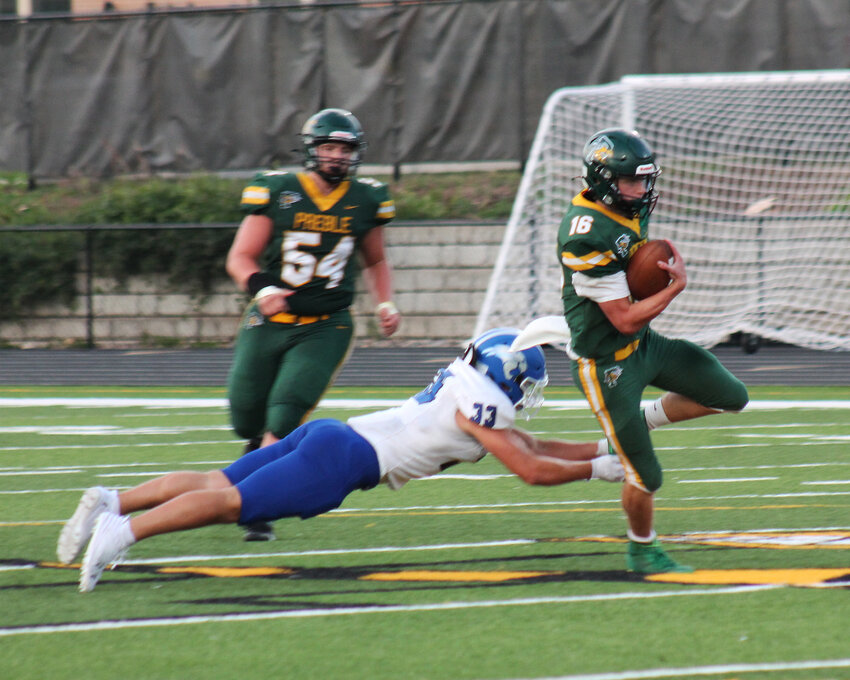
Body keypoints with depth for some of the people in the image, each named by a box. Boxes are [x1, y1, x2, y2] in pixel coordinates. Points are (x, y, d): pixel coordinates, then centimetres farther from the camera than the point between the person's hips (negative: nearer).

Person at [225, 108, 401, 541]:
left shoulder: (365, 201, 4)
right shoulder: (277, 192, -4)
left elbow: (375, 262, 21)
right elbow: (241, 258, -3)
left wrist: (384, 303, 4)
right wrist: (262, 289, -22)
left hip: (324, 329, 0)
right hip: (269, 323, 1)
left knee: (285, 416, -18)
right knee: (247, 419, 6)